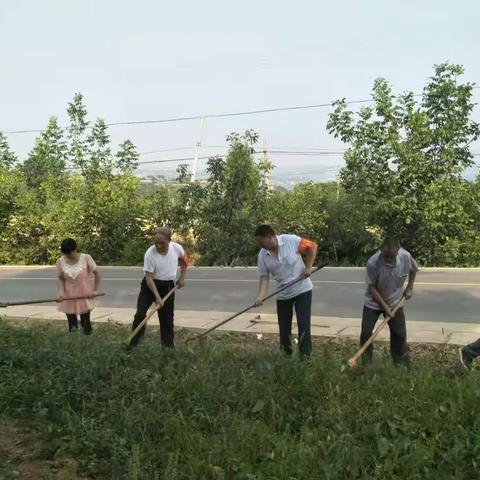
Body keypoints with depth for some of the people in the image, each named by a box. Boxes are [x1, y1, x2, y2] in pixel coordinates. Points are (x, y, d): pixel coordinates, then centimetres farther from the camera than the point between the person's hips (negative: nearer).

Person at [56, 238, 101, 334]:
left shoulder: (86, 258, -15)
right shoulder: (60, 262, -9)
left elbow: (97, 273, -5)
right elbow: (61, 279, 0)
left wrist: (96, 290, -6)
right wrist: (61, 293, -15)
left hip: (85, 295, -2)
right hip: (69, 296, 2)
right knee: (72, 329, 9)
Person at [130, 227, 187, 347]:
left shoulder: (177, 248, -15)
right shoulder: (149, 253, -24)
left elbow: (184, 260, 9)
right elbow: (149, 277, -20)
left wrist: (182, 278, 6)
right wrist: (157, 297, -24)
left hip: (168, 286, 2)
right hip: (150, 285, -2)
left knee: (167, 317, 6)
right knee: (140, 313, -9)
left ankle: (168, 346, 17)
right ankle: (132, 344, 3)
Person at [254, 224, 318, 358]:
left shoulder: (291, 240, -18)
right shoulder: (262, 255, -7)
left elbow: (312, 247, -7)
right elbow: (264, 276, -5)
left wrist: (308, 267, -14)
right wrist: (260, 296, -18)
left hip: (302, 289, -4)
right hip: (283, 294, 4)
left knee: (303, 324, -7)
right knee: (284, 326, 9)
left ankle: (305, 357, 1)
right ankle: (286, 355, 25)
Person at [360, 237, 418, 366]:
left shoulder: (405, 256, -22)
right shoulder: (372, 263, -31)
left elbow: (413, 269, 3)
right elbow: (371, 287, -19)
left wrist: (409, 288, 1)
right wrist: (384, 306, -20)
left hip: (395, 302, 2)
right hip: (373, 302, -2)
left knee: (400, 334, 6)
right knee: (366, 333, -4)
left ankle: (403, 364, 23)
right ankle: (366, 364, 15)